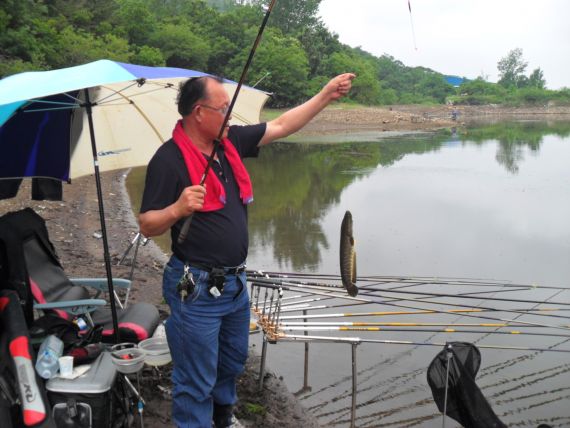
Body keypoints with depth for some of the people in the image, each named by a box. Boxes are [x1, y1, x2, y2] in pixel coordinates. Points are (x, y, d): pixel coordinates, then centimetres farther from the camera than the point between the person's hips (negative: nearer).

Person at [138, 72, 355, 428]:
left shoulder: (231, 140, 2)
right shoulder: (169, 159, -17)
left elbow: (281, 126, 11)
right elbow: (147, 226, -16)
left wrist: (326, 95, 9)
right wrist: (177, 209, -35)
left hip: (236, 282, 8)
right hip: (196, 288, -8)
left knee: (233, 362, 27)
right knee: (196, 382, 4)